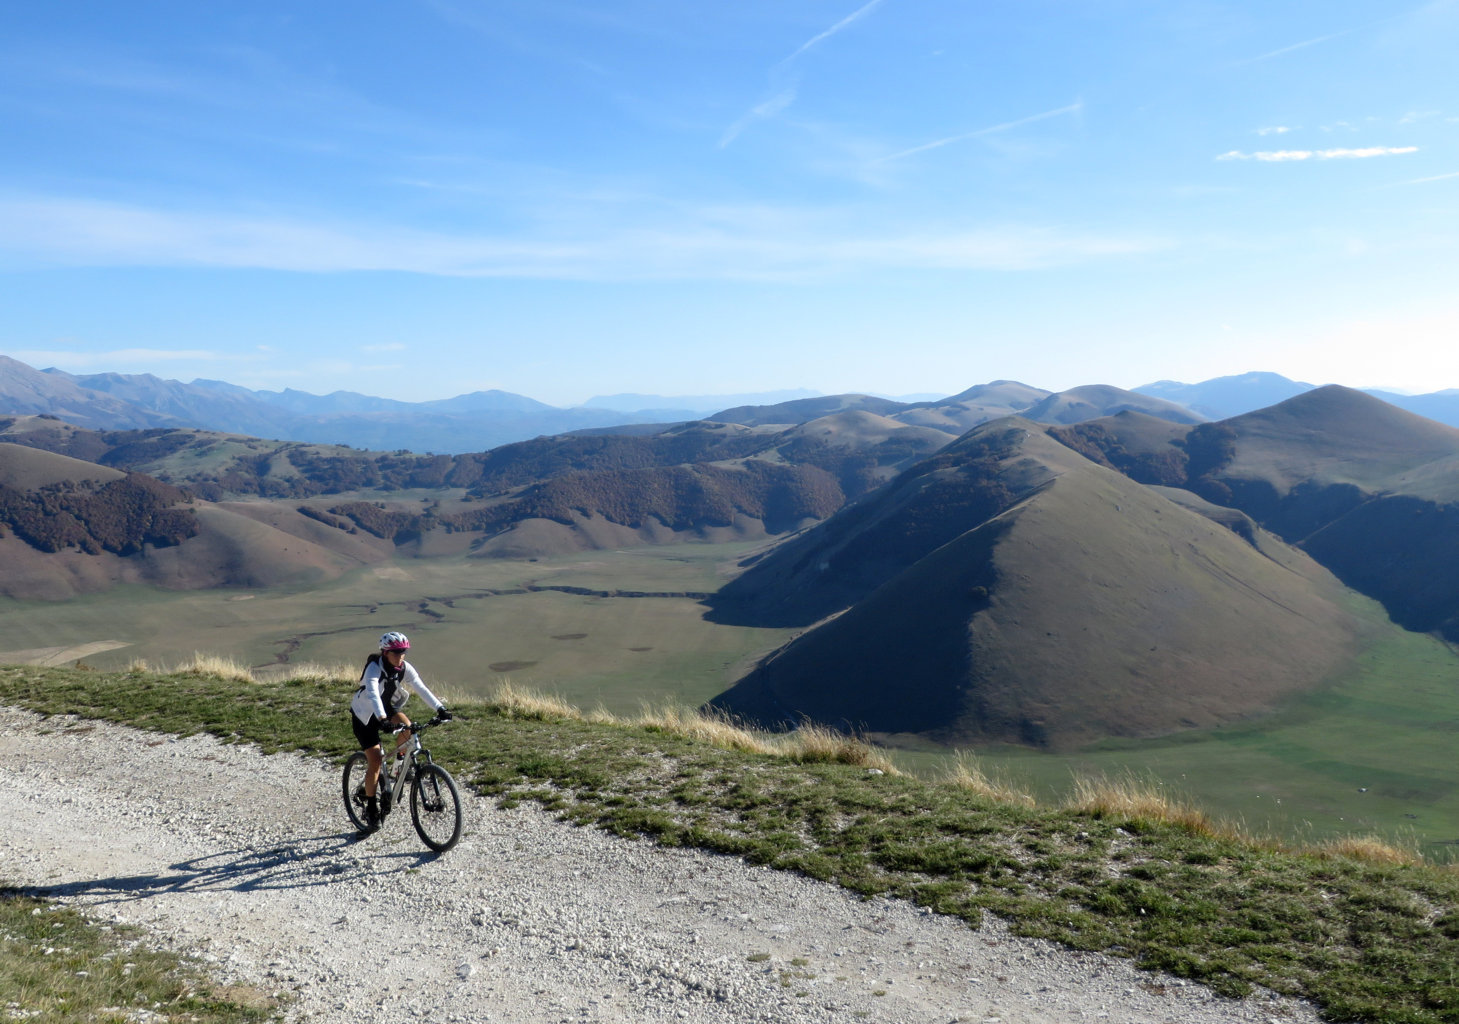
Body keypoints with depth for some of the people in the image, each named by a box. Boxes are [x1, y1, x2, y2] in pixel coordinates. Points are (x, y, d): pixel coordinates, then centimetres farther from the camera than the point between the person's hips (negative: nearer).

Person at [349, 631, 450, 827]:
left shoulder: (405, 668, -15)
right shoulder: (374, 669, -29)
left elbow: (422, 689, -24)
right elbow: (373, 695, -44)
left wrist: (440, 708, -38)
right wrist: (382, 719, -60)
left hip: (387, 707, 4)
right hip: (365, 715, -4)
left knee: (407, 727, -27)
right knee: (375, 760, -12)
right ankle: (371, 806, 3)